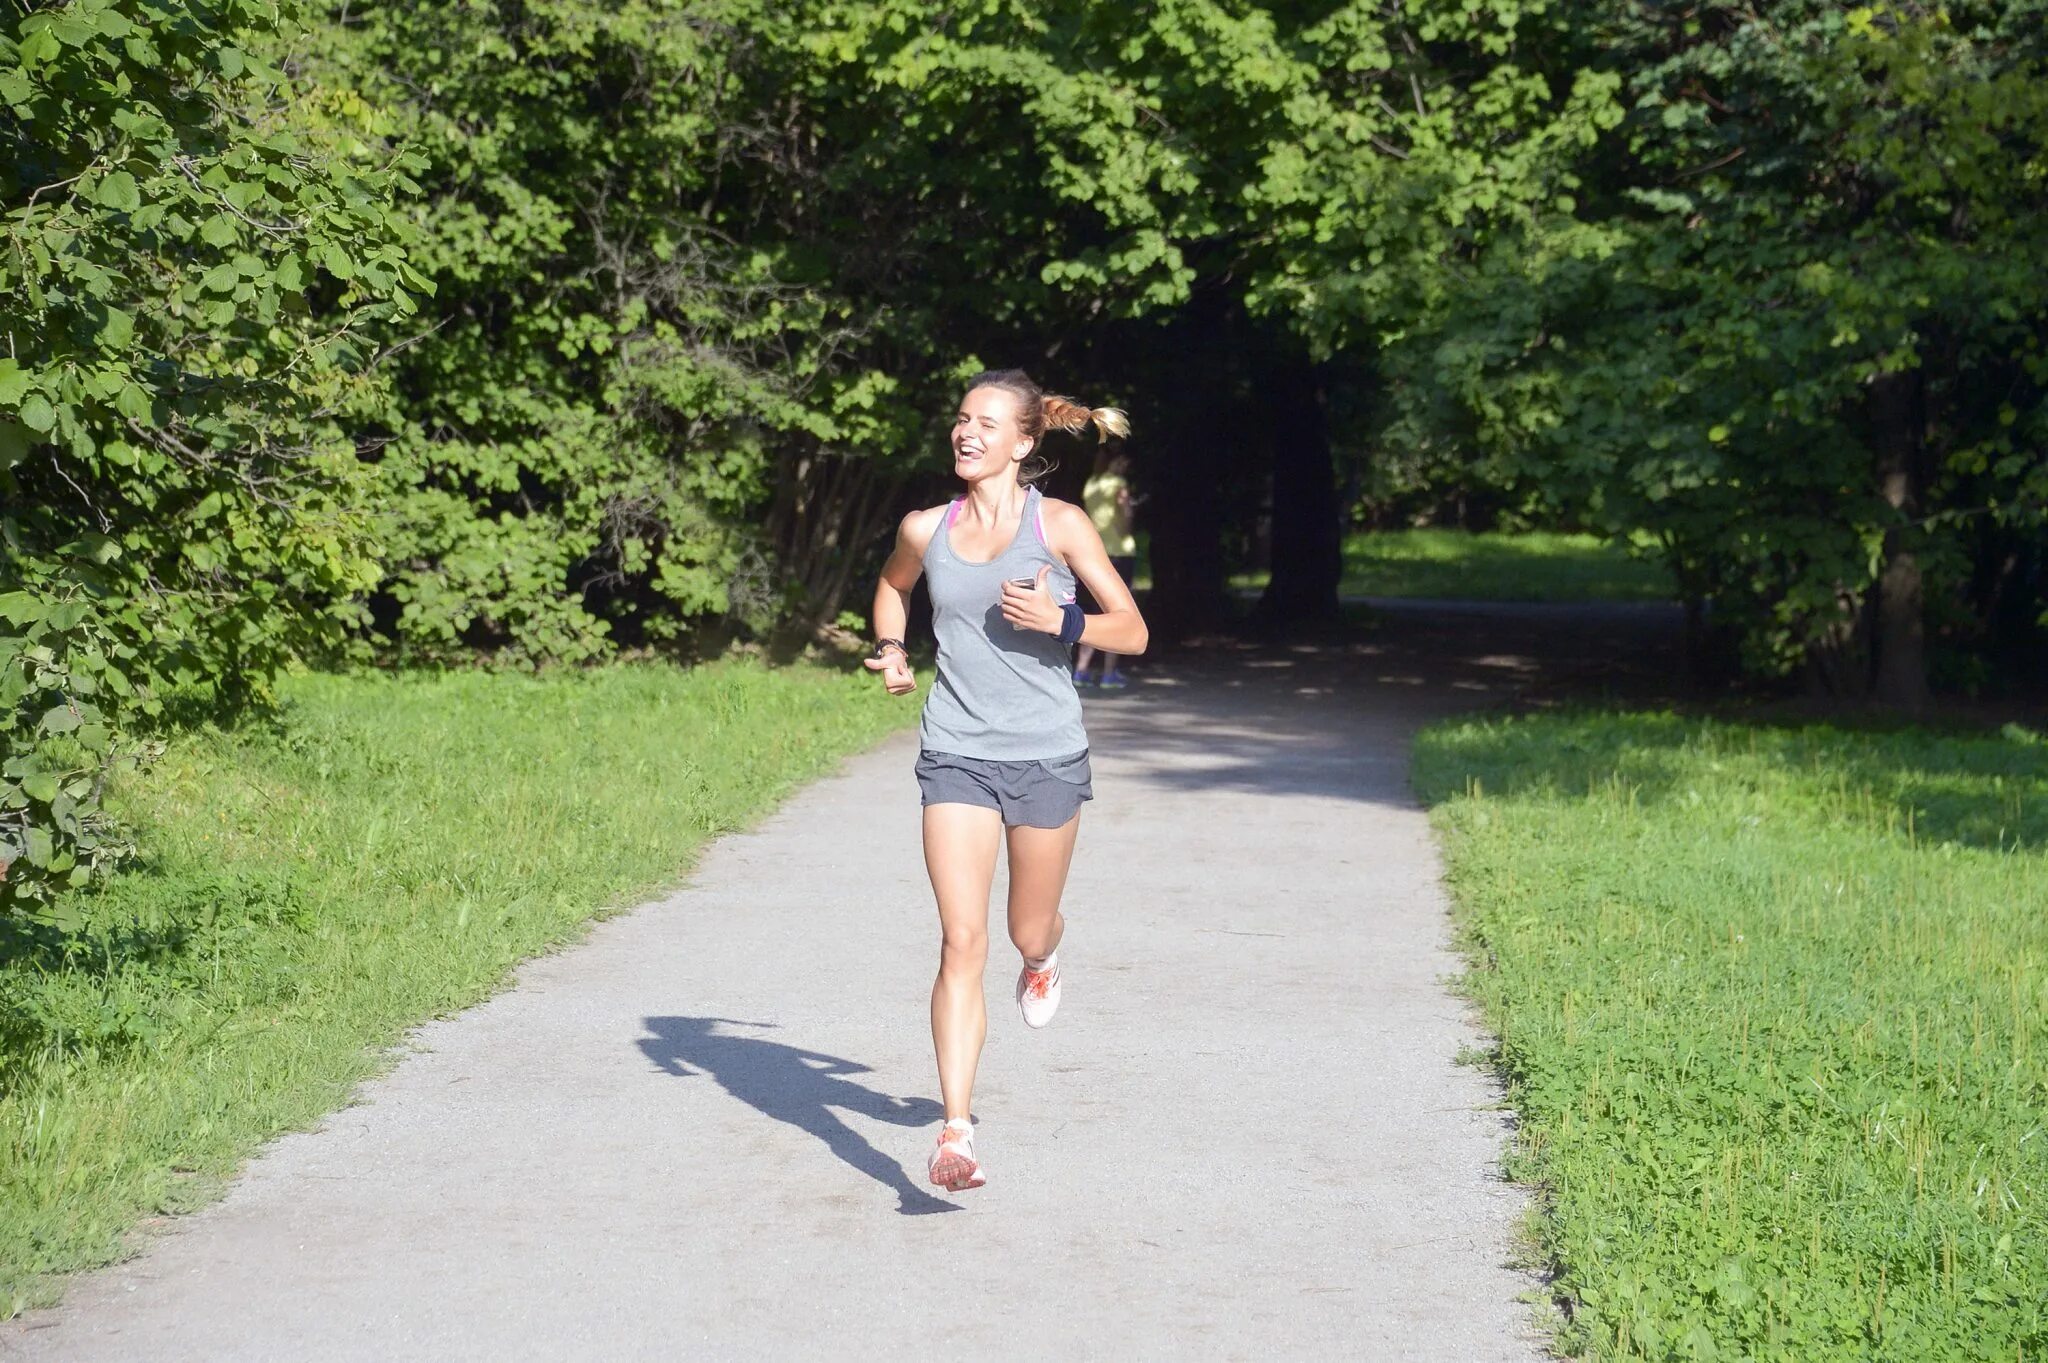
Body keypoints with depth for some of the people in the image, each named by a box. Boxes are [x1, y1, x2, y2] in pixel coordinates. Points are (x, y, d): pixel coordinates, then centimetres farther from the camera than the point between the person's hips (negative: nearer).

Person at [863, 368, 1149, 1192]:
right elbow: (892, 586, 26)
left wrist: (1060, 620, -21)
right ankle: (956, 1132, -14)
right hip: (956, 756, 0)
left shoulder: (1060, 525, -5)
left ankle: (1045, 954, 56)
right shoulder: (926, 530, 2)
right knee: (962, 942, -11)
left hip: (1046, 756, 0)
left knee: (1029, 933, 15)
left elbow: (1133, 632, -3)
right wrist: (889, 647, 6)